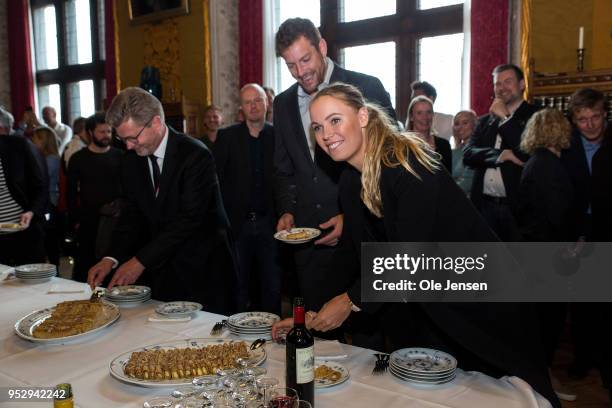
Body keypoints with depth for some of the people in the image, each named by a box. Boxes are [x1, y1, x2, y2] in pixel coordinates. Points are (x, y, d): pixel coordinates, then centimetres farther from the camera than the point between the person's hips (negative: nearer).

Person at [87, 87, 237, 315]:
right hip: (160, 269, 5)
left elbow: (189, 218, -21)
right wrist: (112, 258, -9)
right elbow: (132, 215, 6)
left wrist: (141, 260, -19)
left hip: (203, 270, -5)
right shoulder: (131, 161, 5)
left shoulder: (195, 155, -17)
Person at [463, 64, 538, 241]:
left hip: (519, 205, -3)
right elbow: (468, 155, 0)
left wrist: (506, 118, -8)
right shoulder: (485, 121, 14)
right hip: (484, 205, 4)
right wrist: (500, 155, -17)